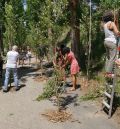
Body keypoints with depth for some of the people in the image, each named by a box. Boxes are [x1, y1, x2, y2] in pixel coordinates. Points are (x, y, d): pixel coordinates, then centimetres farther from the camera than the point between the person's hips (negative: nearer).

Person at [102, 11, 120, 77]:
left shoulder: (105, 24, 10)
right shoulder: (112, 23, -13)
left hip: (106, 41, 9)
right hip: (112, 42, -9)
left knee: (108, 58, 14)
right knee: (112, 58, -5)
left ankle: (107, 71, 16)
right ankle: (109, 73, -8)